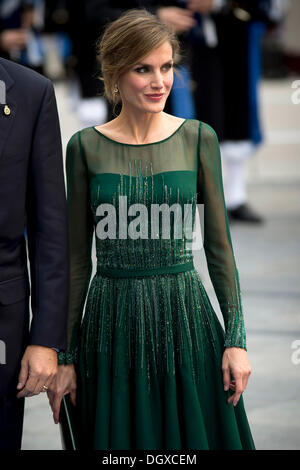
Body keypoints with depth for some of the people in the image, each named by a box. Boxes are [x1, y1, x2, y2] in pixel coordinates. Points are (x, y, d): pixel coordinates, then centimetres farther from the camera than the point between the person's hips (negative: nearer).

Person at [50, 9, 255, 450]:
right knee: (120, 440, 8)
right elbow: (77, 257, 3)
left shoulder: (198, 138, 0)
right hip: (112, 322, 0)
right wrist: (65, 356, 3)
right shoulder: (86, 146, -1)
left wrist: (236, 338, -2)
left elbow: (219, 244, 3)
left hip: (184, 316, 0)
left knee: (194, 434, 7)